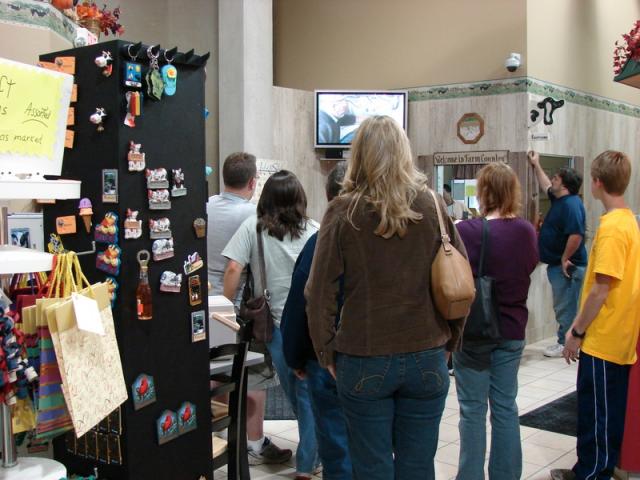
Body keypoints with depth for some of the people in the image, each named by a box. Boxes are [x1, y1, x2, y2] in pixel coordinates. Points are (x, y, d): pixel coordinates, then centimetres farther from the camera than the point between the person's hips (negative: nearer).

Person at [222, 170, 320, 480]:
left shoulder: (252, 227, -1)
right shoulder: (313, 230, 0)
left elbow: (233, 270, -9)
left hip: (275, 323, 0)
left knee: (296, 394, 18)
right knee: (309, 395, 10)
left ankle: (311, 450, 33)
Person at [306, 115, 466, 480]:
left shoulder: (343, 211, -6)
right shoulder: (432, 206, -1)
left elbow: (319, 292, -8)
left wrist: (327, 353, 3)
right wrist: (449, 343, 13)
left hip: (364, 361, -2)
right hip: (427, 359, 2)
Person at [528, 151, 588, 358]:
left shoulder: (571, 204, -19)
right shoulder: (559, 200, 12)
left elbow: (576, 235, -29)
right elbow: (546, 186, 34)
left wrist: (565, 259, -21)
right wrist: (536, 165, 37)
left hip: (566, 266, -10)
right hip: (557, 264, 10)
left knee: (565, 308, -3)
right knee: (563, 307, 14)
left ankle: (565, 344, 4)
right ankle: (565, 342, 21)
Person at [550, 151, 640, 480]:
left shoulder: (611, 227, -19)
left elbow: (601, 289, -21)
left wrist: (576, 332, -13)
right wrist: (582, 323, 17)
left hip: (602, 339, -9)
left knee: (594, 412, 2)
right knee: (611, 410, 17)